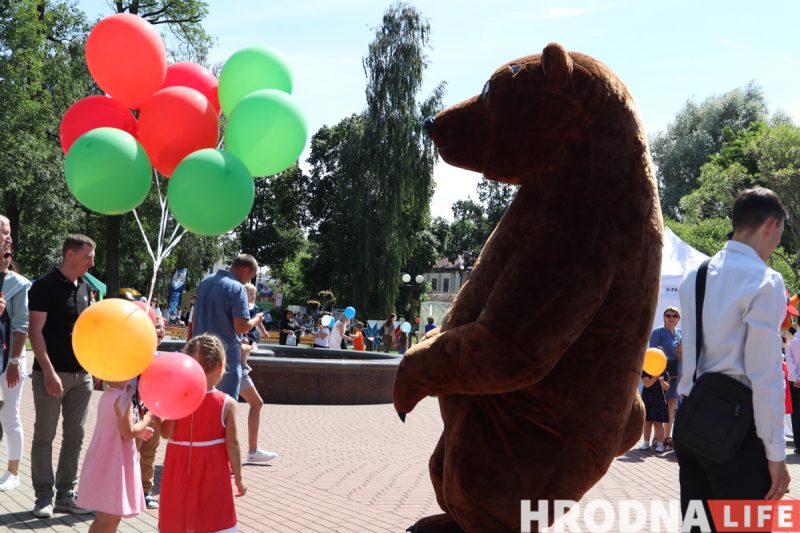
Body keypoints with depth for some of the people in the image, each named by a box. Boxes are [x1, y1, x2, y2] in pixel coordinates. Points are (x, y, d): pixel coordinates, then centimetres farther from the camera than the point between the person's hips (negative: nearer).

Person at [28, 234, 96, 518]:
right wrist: (49, 371, -18)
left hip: (81, 374, 6)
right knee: (44, 435, 2)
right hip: (52, 373, -6)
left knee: (75, 435, 9)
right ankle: (44, 495, 10)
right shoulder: (45, 286, -8)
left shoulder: (84, 288, 12)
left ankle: (66, 494, 17)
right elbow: (35, 331, -12)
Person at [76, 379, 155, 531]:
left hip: (101, 463, 9)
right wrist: (148, 418, -9)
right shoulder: (123, 399, -19)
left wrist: (138, 431, 18)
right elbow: (127, 434, -20)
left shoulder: (106, 396, 9)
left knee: (102, 518, 17)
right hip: (114, 464, -9)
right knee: (112, 519, -2)